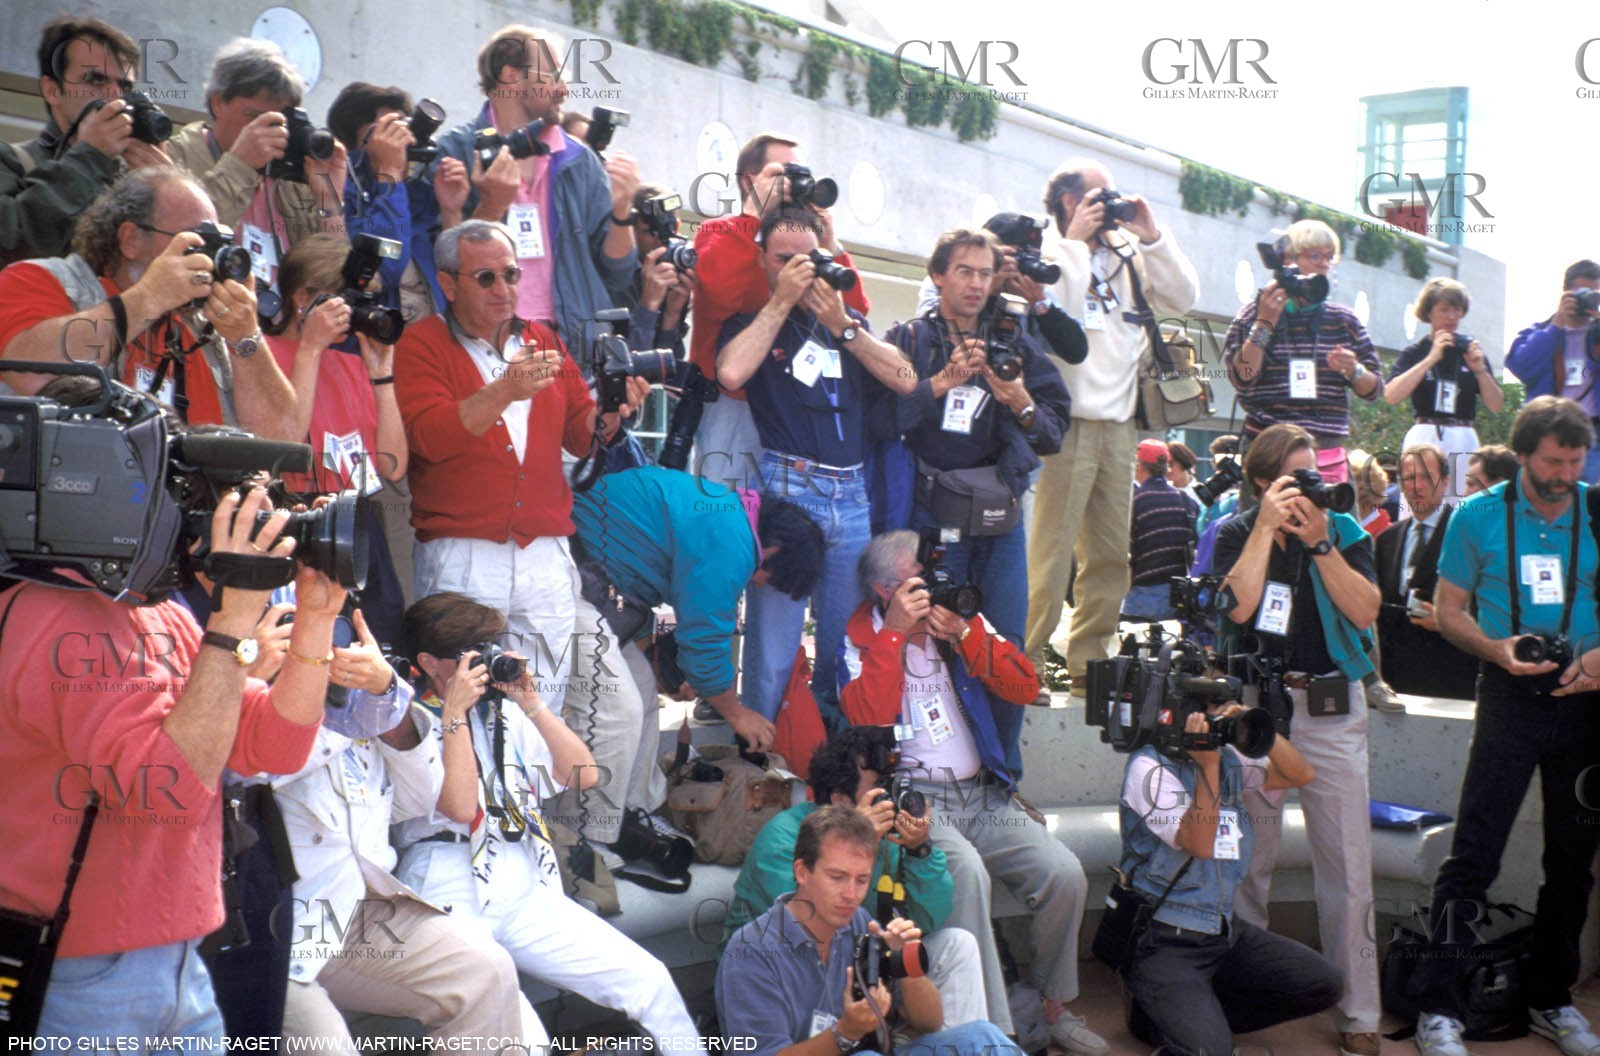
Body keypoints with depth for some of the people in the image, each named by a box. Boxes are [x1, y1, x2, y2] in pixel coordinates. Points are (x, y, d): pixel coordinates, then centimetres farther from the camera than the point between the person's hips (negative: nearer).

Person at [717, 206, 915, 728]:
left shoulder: (848, 318, 17)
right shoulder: (751, 322, 5)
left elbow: (904, 380, 4)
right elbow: (731, 373, -18)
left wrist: (841, 326, -5)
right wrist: (782, 300, -9)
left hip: (852, 493, 4)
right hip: (786, 489, -4)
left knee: (847, 637, 9)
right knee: (773, 643, -6)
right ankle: (759, 754, 2)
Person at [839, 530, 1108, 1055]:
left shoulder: (965, 621, 12)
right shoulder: (861, 640, 2)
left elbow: (1025, 688, 1)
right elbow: (868, 718, -17)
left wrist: (964, 634, -10)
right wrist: (896, 632, -17)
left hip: (985, 795, 5)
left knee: (1064, 873, -16)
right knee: (965, 870, -34)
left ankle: (1054, 1007, 5)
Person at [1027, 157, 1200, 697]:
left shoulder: (1129, 252, 16)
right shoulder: (1045, 249, 1)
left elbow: (1183, 298, 9)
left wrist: (1152, 236, 3)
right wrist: (1074, 239, -11)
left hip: (1119, 424, 7)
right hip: (1068, 422, -6)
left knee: (1111, 554, 9)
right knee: (1051, 551, -10)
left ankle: (1088, 662, 17)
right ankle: (1025, 662, -6)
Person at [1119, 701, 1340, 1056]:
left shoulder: (1227, 758, 9)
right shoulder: (1149, 767, -12)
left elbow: (1300, 774, 2)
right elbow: (1200, 845, -21)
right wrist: (1207, 765, -24)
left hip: (1226, 930, 8)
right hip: (1164, 942, -8)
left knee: (1325, 983, -2)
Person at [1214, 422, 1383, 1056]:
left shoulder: (1344, 531, 7)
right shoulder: (1237, 534, 4)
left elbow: (1365, 611, -6)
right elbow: (1238, 605, -14)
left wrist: (1320, 542, -13)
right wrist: (1268, 527, -14)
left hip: (1332, 707, 1)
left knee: (1348, 864, -1)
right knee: (1249, 856, 2)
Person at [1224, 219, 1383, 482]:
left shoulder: (1344, 320, 13)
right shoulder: (1256, 313, 5)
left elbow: (1374, 390, 13)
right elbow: (1242, 378, -9)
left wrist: (1354, 370, -7)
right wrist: (1264, 322, -14)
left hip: (1328, 452, 3)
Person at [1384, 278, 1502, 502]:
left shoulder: (1471, 350, 12)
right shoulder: (1413, 353, 6)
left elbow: (1496, 406, 9)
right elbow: (1391, 395, -13)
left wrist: (1480, 370, -7)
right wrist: (1431, 358, -12)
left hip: (1464, 441, 2)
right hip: (1424, 440, -2)